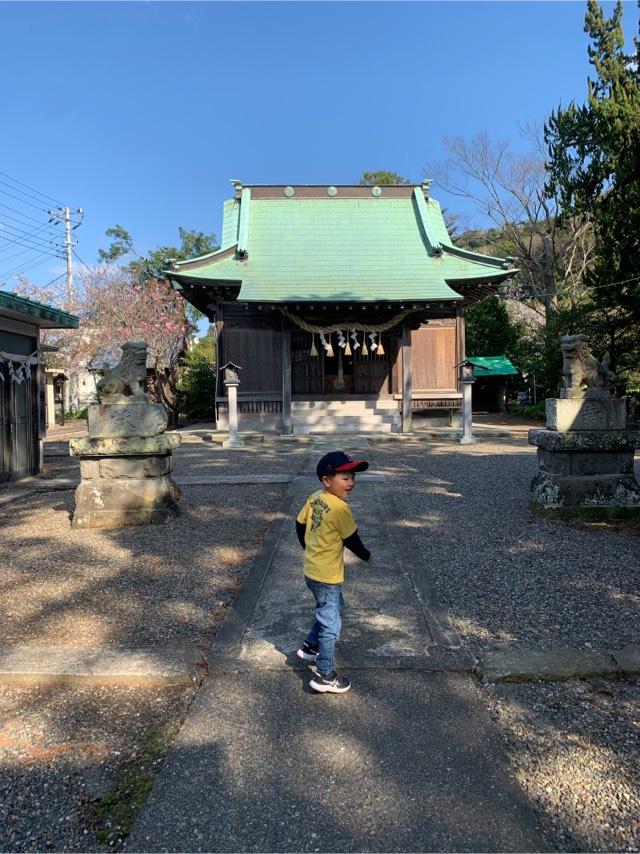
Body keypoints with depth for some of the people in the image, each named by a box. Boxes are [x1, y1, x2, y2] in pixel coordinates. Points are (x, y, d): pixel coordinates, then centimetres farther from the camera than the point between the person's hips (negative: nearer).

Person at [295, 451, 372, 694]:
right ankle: (325, 676, 16)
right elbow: (351, 539, -15)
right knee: (331, 624, 5)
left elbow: (300, 524, 9)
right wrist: (365, 555, 4)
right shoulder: (340, 508, -24)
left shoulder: (314, 498, -1)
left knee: (335, 609, 28)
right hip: (327, 577, -9)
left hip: (312, 569, 9)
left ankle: (310, 647, 40)